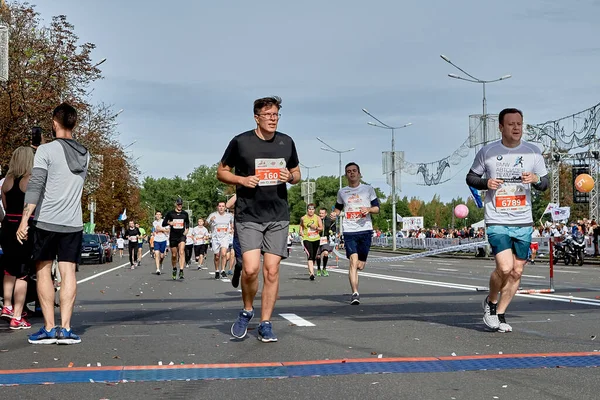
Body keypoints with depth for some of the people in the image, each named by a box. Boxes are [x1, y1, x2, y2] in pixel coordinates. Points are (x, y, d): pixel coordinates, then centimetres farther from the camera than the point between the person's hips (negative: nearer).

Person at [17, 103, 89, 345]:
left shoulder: (46, 150, -7)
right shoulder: (84, 155, 10)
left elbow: (35, 187, -14)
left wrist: (24, 220, -15)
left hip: (46, 222, -4)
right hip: (73, 224, 4)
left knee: (43, 271, 5)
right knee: (68, 273, 3)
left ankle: (49, 328, 1)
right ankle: (65, 329, -2)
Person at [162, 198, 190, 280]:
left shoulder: (185, 214, 7)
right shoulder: (170, 213, 1)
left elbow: (187, 222, 24)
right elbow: (163, 223, 3)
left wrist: (187, 229, 6)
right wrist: (169, 223, -17)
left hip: (182, 236, 0)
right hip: (173, 236, 0)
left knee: (181, 252, -20)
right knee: (174, 255, 7)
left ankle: (181, 271, -26)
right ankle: (174, 269, 32)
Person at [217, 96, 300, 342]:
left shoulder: (287, 143, 8)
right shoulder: (241, 142, -2)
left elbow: (297, 173, 19)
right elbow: (221, 172, 6)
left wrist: (291, 177, -5)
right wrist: (241, 179, -12)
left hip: (278, 217, 3)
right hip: (248, 217, -3)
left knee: (271, 270, 0)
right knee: (250, 269, -14)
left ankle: (265, 324, 11)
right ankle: (247, 311, 14)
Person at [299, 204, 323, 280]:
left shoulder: (317, 218, 2)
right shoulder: (303, 218, 3)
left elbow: (321, 228, 0)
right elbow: (301, 226, 19)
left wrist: (315, 227, -18)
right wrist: (301, 233, 2)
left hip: (316, 239, 2)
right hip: (307, 239, -2)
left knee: (314, 257, 11)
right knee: (310, 256, -19)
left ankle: (310, 272, 31)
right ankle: (312, 273, -29)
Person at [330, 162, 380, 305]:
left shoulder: (368, 189, 7)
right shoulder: (342, 192, 13)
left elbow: (377, 208, 8)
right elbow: (338, 208, 26)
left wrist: (368, 209, -13)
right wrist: (334, 214, 4)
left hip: (365, 230, 0)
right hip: (349, 231, 0)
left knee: (360, 265, 4)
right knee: (353, 261, -16)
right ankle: (355, 294, -18)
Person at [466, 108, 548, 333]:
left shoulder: (533, 152, 4)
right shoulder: (487, 152, -1)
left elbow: (544, 185, 11)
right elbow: (470, 178, 8)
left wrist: (536, 179, -12)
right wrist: (486, 183, -13)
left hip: (524, 222, 3)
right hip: (497, 221, -3)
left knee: (517, 272, 6)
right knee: (505, 268, -16)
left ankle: (499, 315, 21)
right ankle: (490, 302, 13)